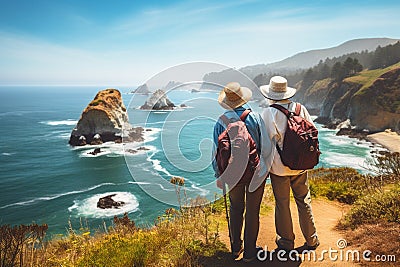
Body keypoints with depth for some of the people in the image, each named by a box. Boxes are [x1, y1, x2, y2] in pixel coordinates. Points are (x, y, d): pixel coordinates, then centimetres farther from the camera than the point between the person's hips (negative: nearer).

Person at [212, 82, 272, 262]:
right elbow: (266, 147, -10)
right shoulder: (255, 117, -12)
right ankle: (249, 252, 25)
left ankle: (236, 248, 32)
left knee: (236, 210, 19)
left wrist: (219, 175, 8)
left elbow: (216, 152, -4)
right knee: (252, 212, 11)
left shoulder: (221, 122, -9)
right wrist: (265, 165, 8)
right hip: (255, 172, -1)